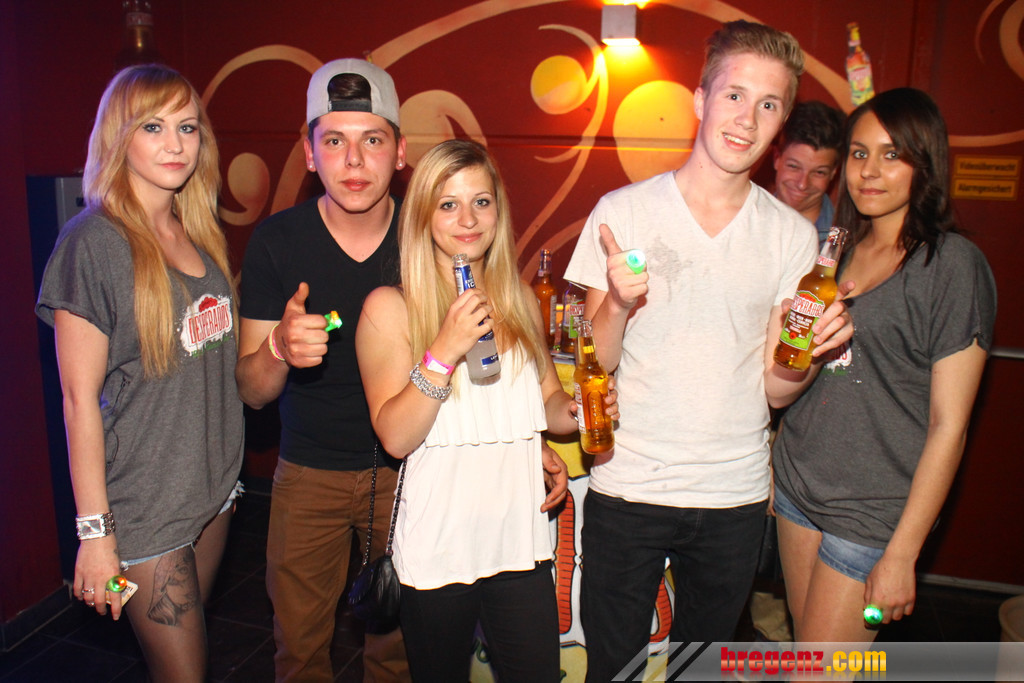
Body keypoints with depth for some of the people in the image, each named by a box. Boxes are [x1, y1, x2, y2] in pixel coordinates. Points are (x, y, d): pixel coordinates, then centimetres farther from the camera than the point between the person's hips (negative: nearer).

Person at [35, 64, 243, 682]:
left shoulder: (200, 233, 7)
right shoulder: (94, 241, -14)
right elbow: (81, 399, -14)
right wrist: (94, 532, -13)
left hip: (214, 485, 6)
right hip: (142, 504, -6)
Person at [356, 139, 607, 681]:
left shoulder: (519, 300, 7)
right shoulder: (390, 307, -6)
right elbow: (394, 436, -13)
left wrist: (580, 410, -4)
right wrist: (445, 350, -25)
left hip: (521, 538, 3)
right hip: (438, 549, -3)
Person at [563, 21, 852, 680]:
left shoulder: (793, 235, -1)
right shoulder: (623, 212, -7)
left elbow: (774, 386, 1)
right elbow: (592, 367, -6)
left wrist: (812, 350, -19)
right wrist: (618, 305, -25)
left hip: (735, 496, 2)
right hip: (628, 487, -2)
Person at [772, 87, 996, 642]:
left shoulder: (954, 265, -11)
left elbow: (948, 425, -13)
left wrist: (902, 554, -14)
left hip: (872, 511, -5)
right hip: (796, 482, 6)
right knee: (804, 646, 16)